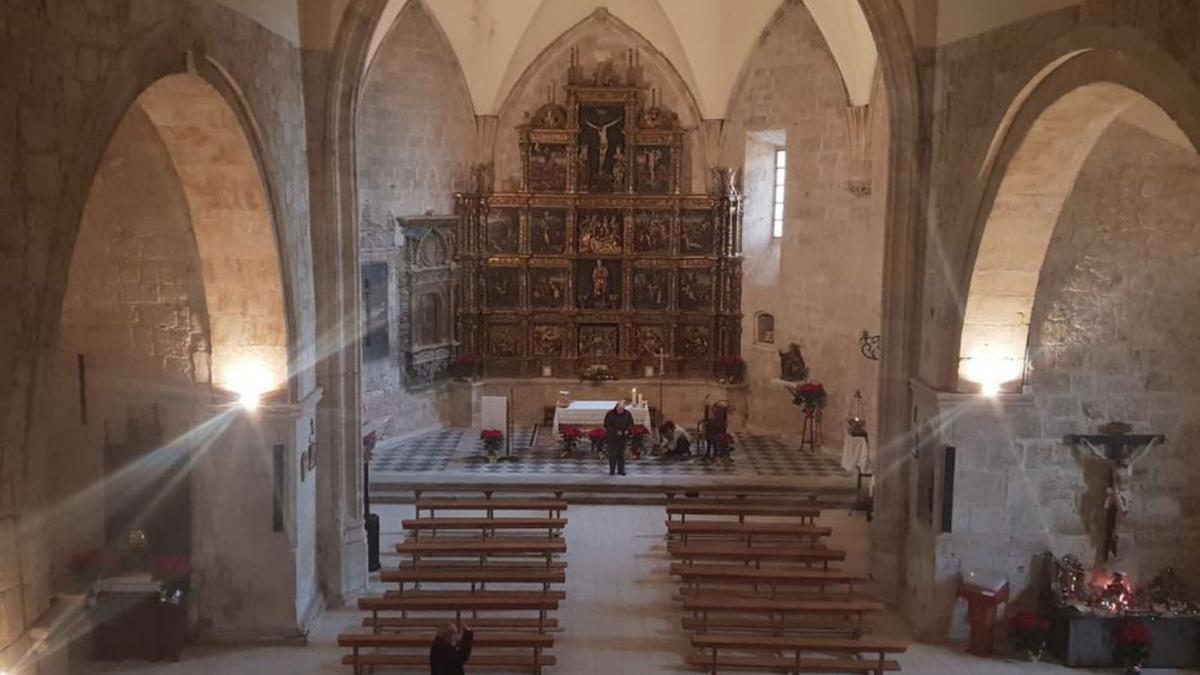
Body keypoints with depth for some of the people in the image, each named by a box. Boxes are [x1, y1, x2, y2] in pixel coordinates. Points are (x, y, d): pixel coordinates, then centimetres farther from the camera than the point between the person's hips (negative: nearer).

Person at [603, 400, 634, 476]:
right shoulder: (610, 414, -10)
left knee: (621, 454, 4)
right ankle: (612, 470, 7)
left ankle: (621, 470, 11)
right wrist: (616, 431, -16)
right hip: (612, 437, -2)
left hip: (622, 438, 2)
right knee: (612, 454, -2)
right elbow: (606, 425, -8)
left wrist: (627, 430, -13)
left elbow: (631, 423, 8)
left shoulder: (627, 414, -3)